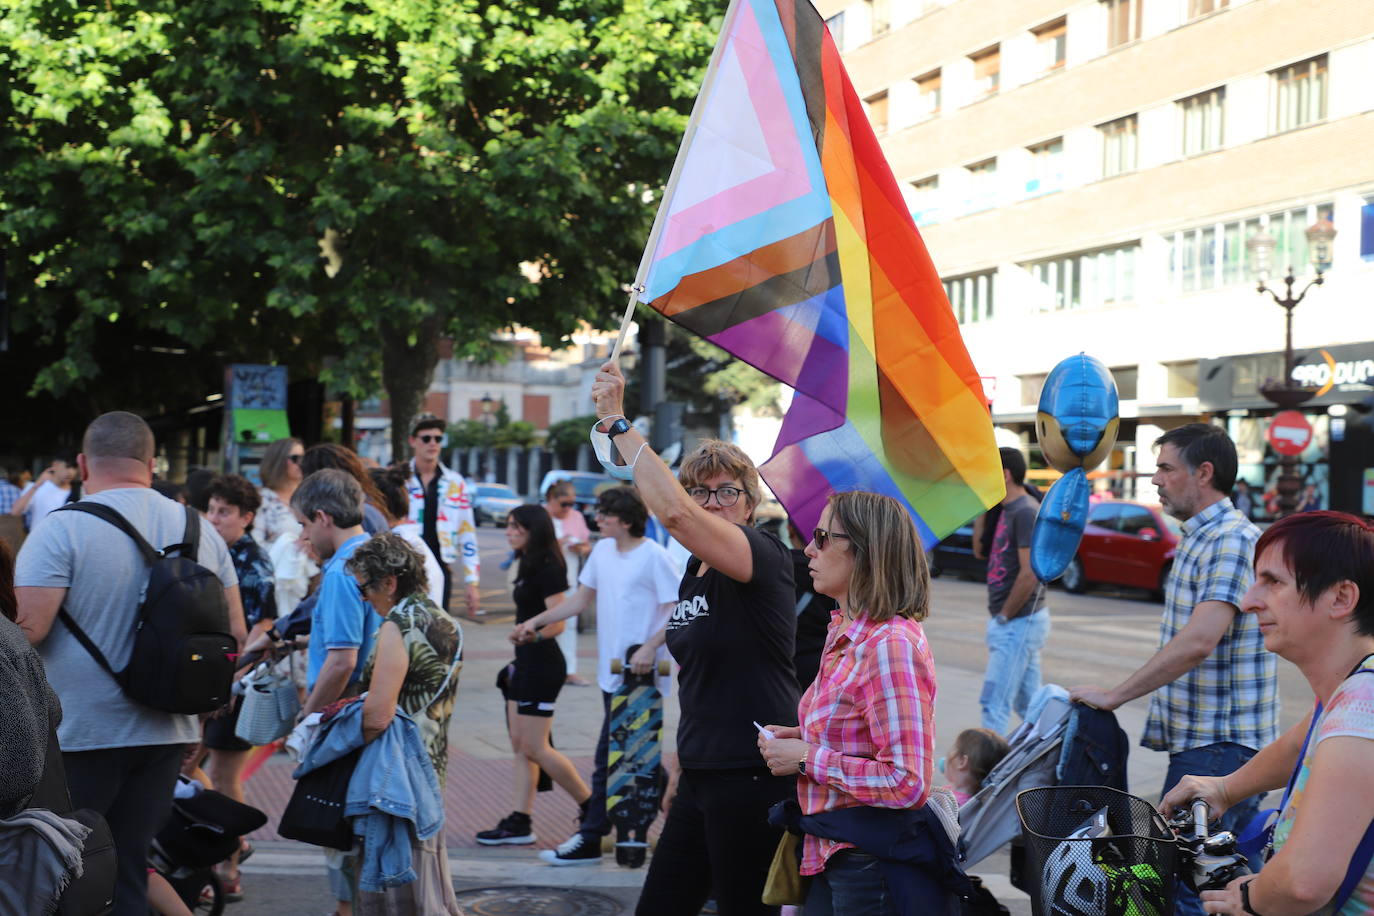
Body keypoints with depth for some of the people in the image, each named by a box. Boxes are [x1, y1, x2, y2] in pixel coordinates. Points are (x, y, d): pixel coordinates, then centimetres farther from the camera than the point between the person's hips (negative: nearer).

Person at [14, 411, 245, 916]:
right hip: (165, 732, 5)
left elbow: (26, 629, -18)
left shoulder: (61, 529, -11)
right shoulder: (201, 530, 6)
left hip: (80, 736, -5)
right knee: (129, 872, 12)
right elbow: (234, 633, 8)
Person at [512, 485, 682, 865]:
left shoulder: (653, 557, -12)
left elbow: (677, 610, -15)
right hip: (612, 671, 8)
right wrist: (535, 621, 13)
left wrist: (649, 647, -27)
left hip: (641, 675, -8)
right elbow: (581, 599, 20)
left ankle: (590, 839, 0)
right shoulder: (603, 550, 11)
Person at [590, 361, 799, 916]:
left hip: (755, 780, -9)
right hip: (702, 777, 9)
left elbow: (673, 512, -31)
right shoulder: (696, 569, 14)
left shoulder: (762, 554, -13)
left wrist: (616, 421, -26)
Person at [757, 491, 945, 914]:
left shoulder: (891, 644, -20)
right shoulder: (845, 633, 10)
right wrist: (804, 737, 6)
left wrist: (807, 759, -18)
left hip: (869, 867, -9)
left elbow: (906, 782, -25)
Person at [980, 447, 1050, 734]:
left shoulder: (1026, 512, -17)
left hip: (1018, 624, -10)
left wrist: (1004, 616, -14)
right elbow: (981, 550, 22)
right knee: (1027, 703, 15)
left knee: (995, 703, -11)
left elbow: (1030, 573, -21)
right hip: (1016, 622, 10)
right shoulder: (1006, 510, 13)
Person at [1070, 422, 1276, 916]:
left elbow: (1198, 642, -28)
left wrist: (1113, 696, -24)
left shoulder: (1233, 541, -18)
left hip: (1220, 744, -10)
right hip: (1199, 740, 10)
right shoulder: (1196, 539, 16)